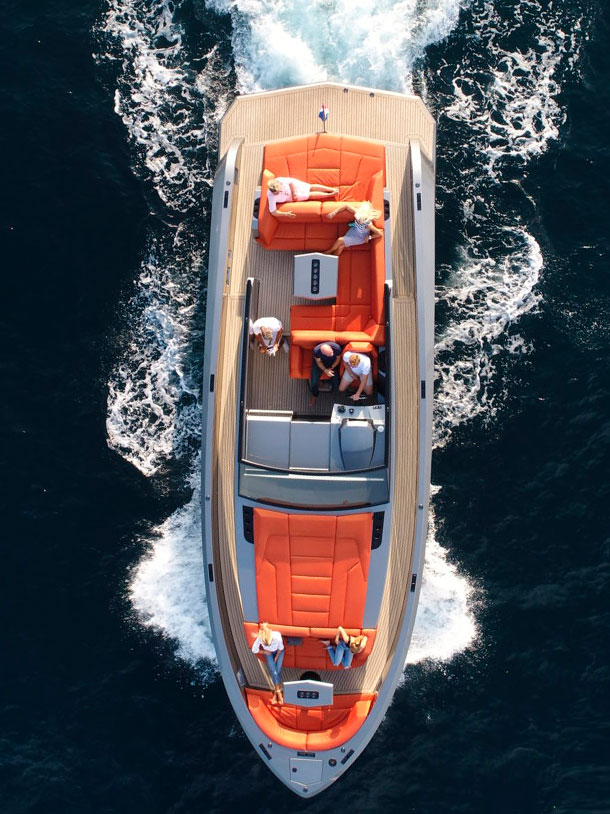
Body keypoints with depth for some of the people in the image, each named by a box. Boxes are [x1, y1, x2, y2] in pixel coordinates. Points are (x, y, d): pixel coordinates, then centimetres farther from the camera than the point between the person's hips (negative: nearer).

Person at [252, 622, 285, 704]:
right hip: (268, 652, 1)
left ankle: (276, 693, 2)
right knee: (273, 671, -11)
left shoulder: (277, 636, -40)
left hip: (278, 651, -1)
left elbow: (280, 648, -18)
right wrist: (265, 652, -8)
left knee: (278, 671, -10)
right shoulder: (259, 638, -36)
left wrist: (276, 657, -8)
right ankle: (279, 693, -5)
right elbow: (254, 650, -17)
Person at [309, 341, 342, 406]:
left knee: (336, 384, -11)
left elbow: (338, 358, -12)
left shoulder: (337, 348, -37)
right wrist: (325, 370, -27)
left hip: (333, 364, 1)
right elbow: (318, 362, -15)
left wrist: (331, 368, -16)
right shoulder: (316, 351, -37)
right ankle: (314, 395, 21)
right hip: (321, 363, -1)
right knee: (314, 383, -13)